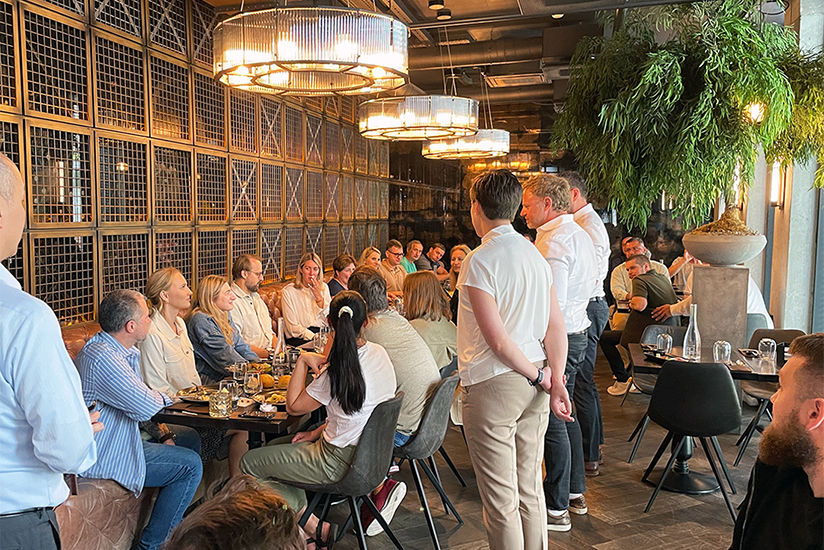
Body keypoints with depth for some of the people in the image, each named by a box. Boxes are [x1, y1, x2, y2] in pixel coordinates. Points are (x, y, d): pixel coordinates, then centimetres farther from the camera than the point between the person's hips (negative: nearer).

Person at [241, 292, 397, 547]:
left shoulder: (338, 369, -26)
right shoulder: (379, 353, -3)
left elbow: (293, 407, -11)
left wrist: (302, 361, -7)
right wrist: (319, 431, 7)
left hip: (339, 462, -9)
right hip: (367, 450, 9)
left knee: (249, 462, 6)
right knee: (272, 447, 23)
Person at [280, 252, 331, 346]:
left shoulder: (324, 287, 12)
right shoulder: (288, 291, -2)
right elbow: (293, 327, -7)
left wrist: (319, 296, -5)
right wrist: (314, 337, -19)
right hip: (299, 338, -4)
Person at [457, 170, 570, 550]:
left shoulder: (479, 261, -14)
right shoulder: (535, 254, 8)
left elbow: (497, 339, -18)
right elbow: (556, 326, 4)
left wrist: (538, 376, -7)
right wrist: (555, 380, 3)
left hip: (493, 386, -8)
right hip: (532, 385, 8)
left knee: (500, 499, 5)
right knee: (530, 490, 18)